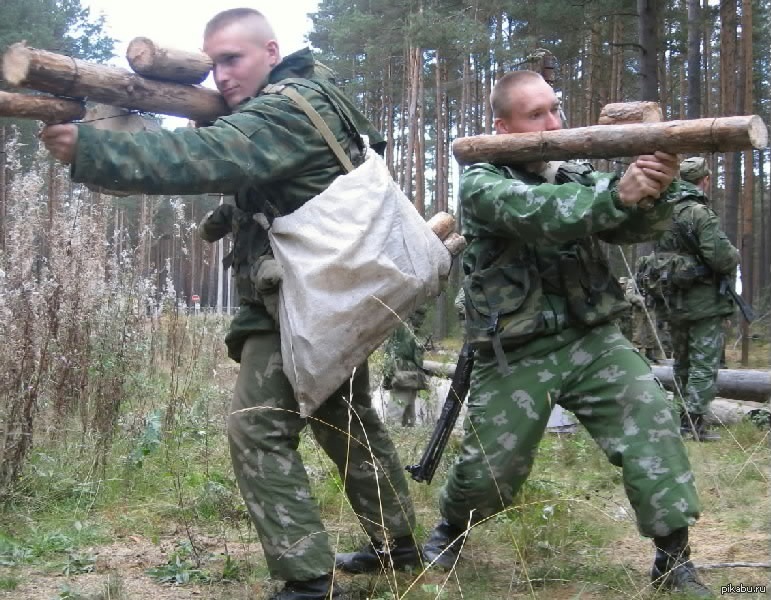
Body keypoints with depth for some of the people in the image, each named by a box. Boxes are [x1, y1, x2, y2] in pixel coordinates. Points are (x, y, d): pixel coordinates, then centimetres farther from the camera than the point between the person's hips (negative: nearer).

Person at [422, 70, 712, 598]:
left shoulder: (579, 176, 8)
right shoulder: (481, 184, -6)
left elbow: (636, 226, -7)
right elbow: (535, 212, -28)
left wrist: (657, 187, -29)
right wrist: (618, 192, -41)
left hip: (592, 339, 3)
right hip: (516, 356, -3)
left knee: (652, 422, -17)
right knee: (488, 471, 4)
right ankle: (452, 529, 36)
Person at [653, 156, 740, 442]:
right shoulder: (701, 213, -16)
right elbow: (721, 257, -21)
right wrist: (736, 255, -1)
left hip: (674, 301, 7)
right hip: (705, 302, -7)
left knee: (682, 362, 17)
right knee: (704, 363, -2)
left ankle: (684, 416, 25)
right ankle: (694, 421, -4)